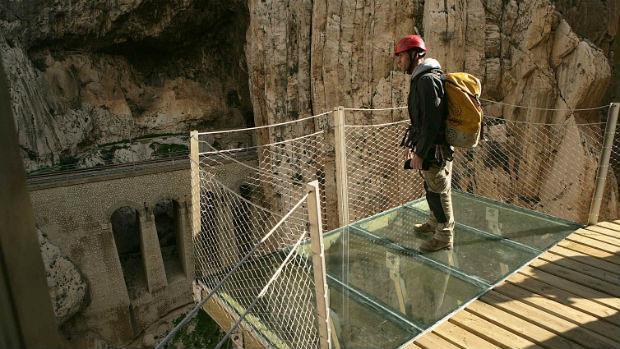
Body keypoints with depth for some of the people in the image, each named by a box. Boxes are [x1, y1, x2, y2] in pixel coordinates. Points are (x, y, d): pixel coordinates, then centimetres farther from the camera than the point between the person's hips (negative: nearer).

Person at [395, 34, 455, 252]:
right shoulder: (421, 78, 12)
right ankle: (434, 223, 43)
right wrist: (413, 144, 22)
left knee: (438, 192, 3)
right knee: (431, 189, 24)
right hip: (429, 146, 10)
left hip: (434, 149, -10)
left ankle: (444, 237, 18)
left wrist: (420, 153, -22)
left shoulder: (428, 80, -20)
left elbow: (432, 121, -25)